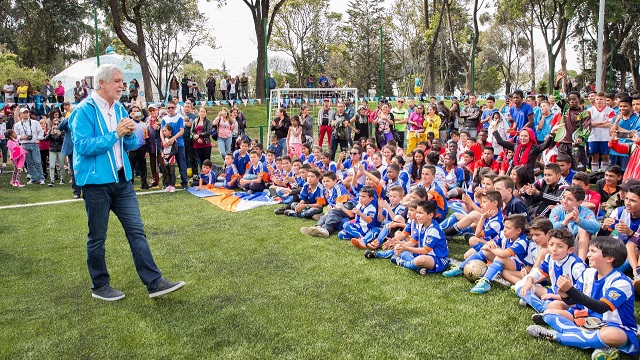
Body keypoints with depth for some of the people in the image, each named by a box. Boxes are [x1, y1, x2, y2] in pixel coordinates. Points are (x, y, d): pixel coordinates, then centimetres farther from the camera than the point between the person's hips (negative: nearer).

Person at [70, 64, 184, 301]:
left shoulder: (119, 109, 10)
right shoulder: (84, 111, -10)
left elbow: (131, 145, 14)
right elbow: (83, 146, -19)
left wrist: (130, 134, -8)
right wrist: (115, 134, -21)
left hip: (122, 179, 6)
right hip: (96, 182, -6)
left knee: (136, 230, 3)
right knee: (97, 237, 7)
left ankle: (154, 282, 5)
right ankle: (99, 286, 22)